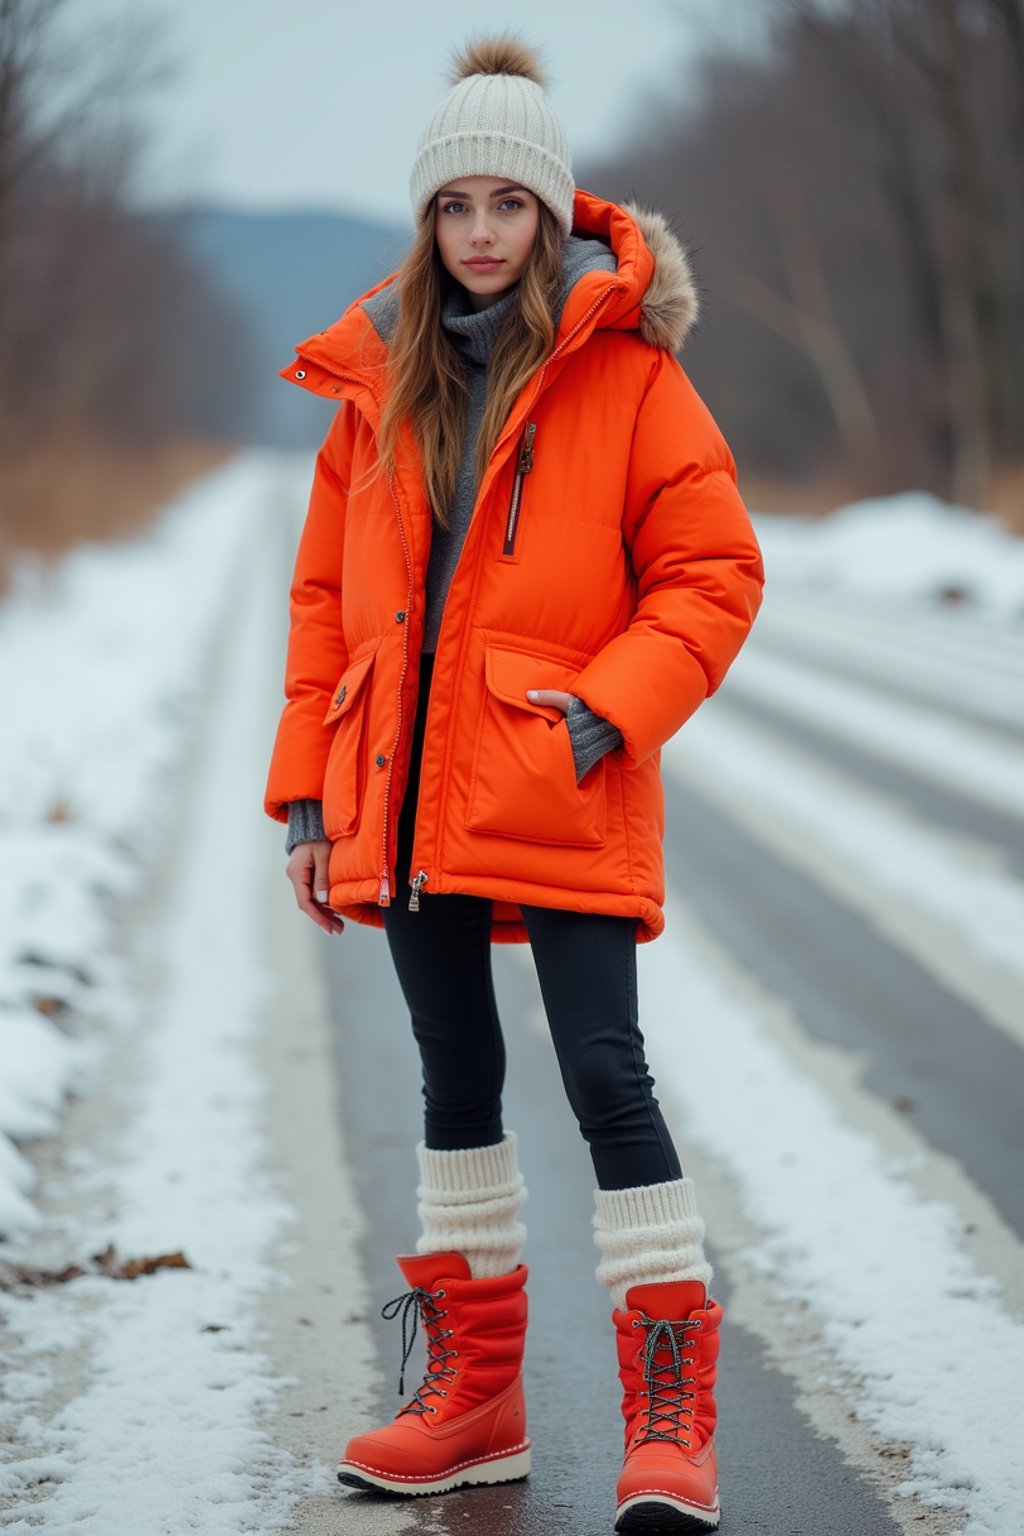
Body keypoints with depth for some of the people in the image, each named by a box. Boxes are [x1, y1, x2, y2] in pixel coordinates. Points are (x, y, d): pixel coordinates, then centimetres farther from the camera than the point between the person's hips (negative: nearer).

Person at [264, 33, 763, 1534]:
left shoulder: (625, 370, -4)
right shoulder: (380, 383, 9)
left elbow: (715, 574, -5)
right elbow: (327, 595, 13)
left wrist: (606, 708, -18)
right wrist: (308, 793, 8)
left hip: (562, 795, -5)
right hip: (408, 795, 5)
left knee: (607, 1079, -8)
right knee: (459, 1085, 13)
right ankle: (475, 1397, 25)